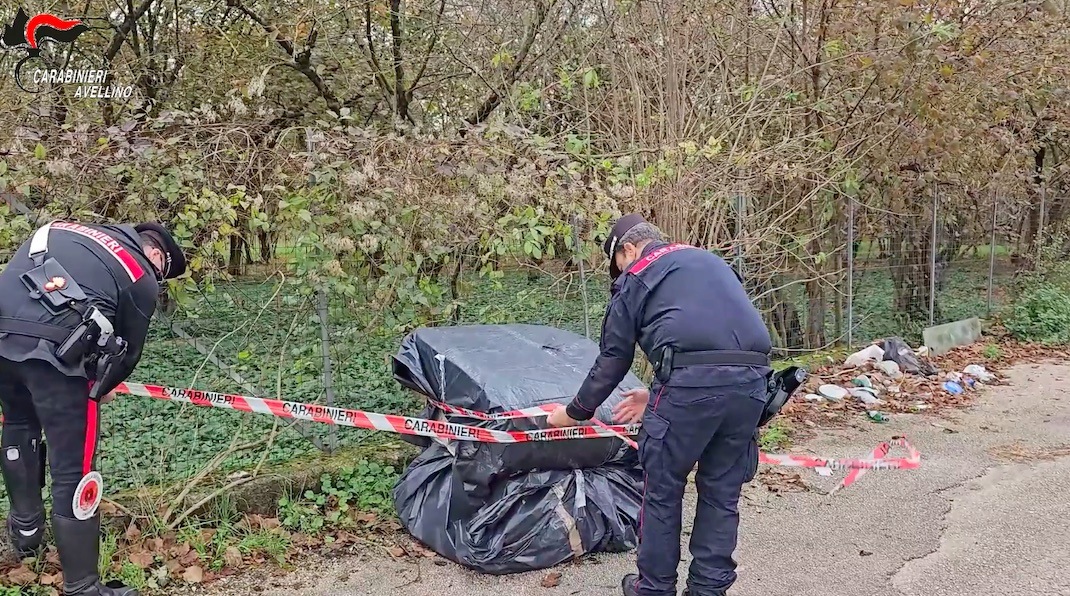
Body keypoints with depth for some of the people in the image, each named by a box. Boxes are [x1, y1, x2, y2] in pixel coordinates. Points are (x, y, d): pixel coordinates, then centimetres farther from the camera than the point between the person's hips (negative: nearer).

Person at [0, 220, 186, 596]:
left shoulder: (67, 230, 27)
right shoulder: (143, 278, 12)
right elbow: (129, 350, 16)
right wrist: (101, 387, 37)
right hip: (52, 349, -6)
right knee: (73, 469, 2)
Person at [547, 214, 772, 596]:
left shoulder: (635, 277, 13)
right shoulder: (710, 260, 30)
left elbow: (613, 359, 14)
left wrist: (576, 411, 29)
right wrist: (659, 397, 37)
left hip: (691, 381, -6)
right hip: (751, 380, 6)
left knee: (662, 489, 11)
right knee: (721, 491, 17)